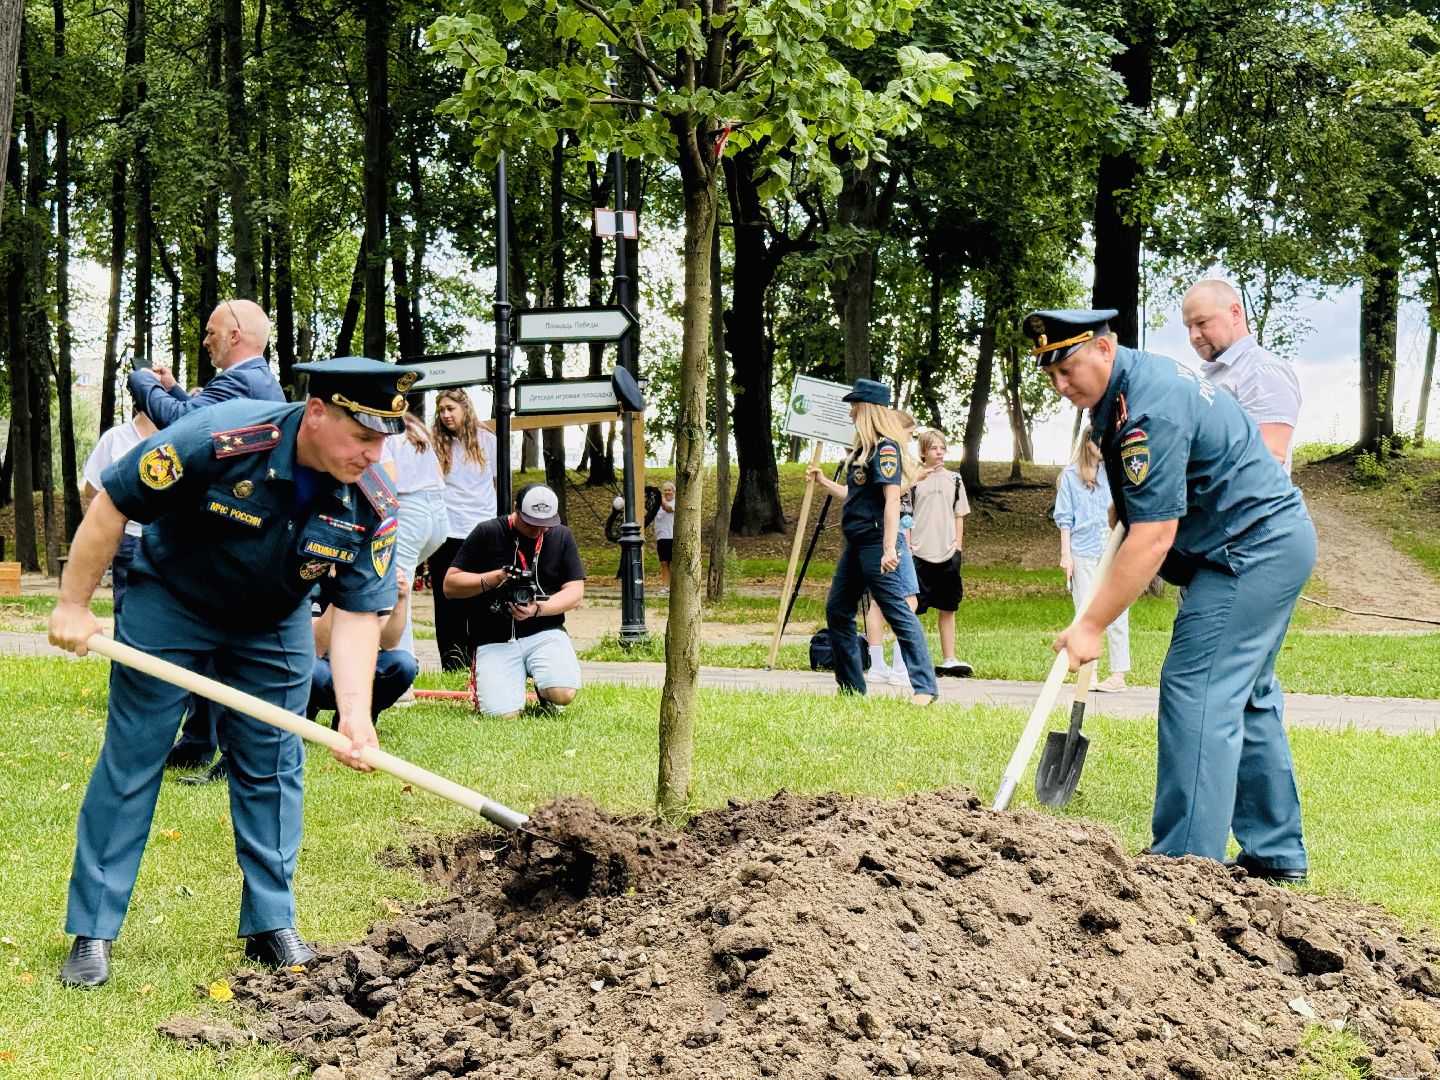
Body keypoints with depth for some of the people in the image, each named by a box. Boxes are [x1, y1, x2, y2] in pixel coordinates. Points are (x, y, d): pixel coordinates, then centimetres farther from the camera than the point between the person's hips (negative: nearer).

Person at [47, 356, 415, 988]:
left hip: (274, 625, 3)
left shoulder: (373, 506, -22)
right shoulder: (217, 440, -35)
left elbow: (358, 612, -18)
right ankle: (92, 932, 5)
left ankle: (271, 926, 13)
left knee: (271, 767, 2)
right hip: (169, 604, -3)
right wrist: (73, 605, -18)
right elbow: (111, 506, -23)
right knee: (130, 761, -1)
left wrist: (354, 714, -31)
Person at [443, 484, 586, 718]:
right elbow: (450, 586, 1)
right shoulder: (487, 533, 1)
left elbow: (575, 593, 3)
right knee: (503, 713, -21)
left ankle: (544, 689, 13)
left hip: (545, 632, 1)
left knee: (563, 694, -27)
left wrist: (538, 609, -15)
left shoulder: (562, 536, 9)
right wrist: (495, 578, -13)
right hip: (494, 641, -1)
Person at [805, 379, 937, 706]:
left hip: (876, 543, -11)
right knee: (837, 610, 14)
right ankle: (851, 688, 20)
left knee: (898, 612, -12)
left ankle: (924, 688, -13)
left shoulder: (885, 448, -13)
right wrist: (824, 482, 34)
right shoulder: (865, 449, 15)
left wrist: (889, 548, -28)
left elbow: (892, 499, -22)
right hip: (857, 544, 11)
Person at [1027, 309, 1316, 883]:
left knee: (1196, 691, -14)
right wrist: (1123, 505, 14)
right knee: (1245, 697, 15)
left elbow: (1153, 537, -26)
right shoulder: (1139, 375, 9)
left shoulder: (1148, 413, -24)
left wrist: (1091, 625, -23)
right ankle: (1276, 855, 21)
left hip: (1250, 549, -11)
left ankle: (1184, 863, -17)